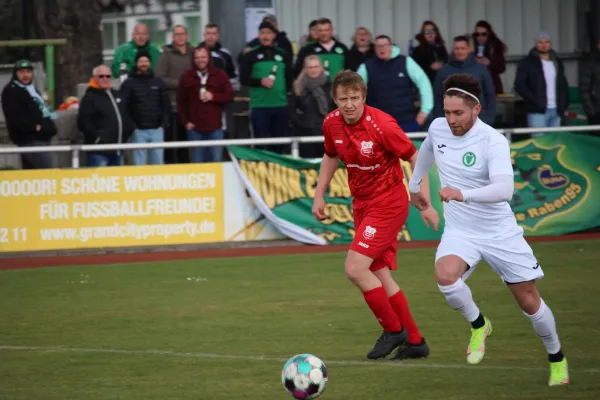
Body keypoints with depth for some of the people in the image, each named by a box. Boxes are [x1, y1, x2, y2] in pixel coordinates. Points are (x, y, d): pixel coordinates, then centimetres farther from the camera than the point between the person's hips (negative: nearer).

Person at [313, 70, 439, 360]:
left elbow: (415, 159, -14)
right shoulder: (332, 123, -3)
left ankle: (393, 330, 2)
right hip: (362, 204, 7)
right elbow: (331, 157, 18)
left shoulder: (381, 125, -22)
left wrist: (425, 204, -16)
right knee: (379, 276, 9)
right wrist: (319, 195, 14)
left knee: (355, 269, -16)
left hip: (388, 204, -7)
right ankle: (414, 341, 21)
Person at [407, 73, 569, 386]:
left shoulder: (493, 141, -22)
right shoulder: (438, 128, -5)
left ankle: (557, 359, 34)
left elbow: (504, 189, -38)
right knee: (445, 276, -30)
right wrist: (414, 185, 34)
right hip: (459, 232, 3)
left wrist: (462, 194, -52)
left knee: (530, 302, 6)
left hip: (500, 234, -3)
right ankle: (477, 324, -1)